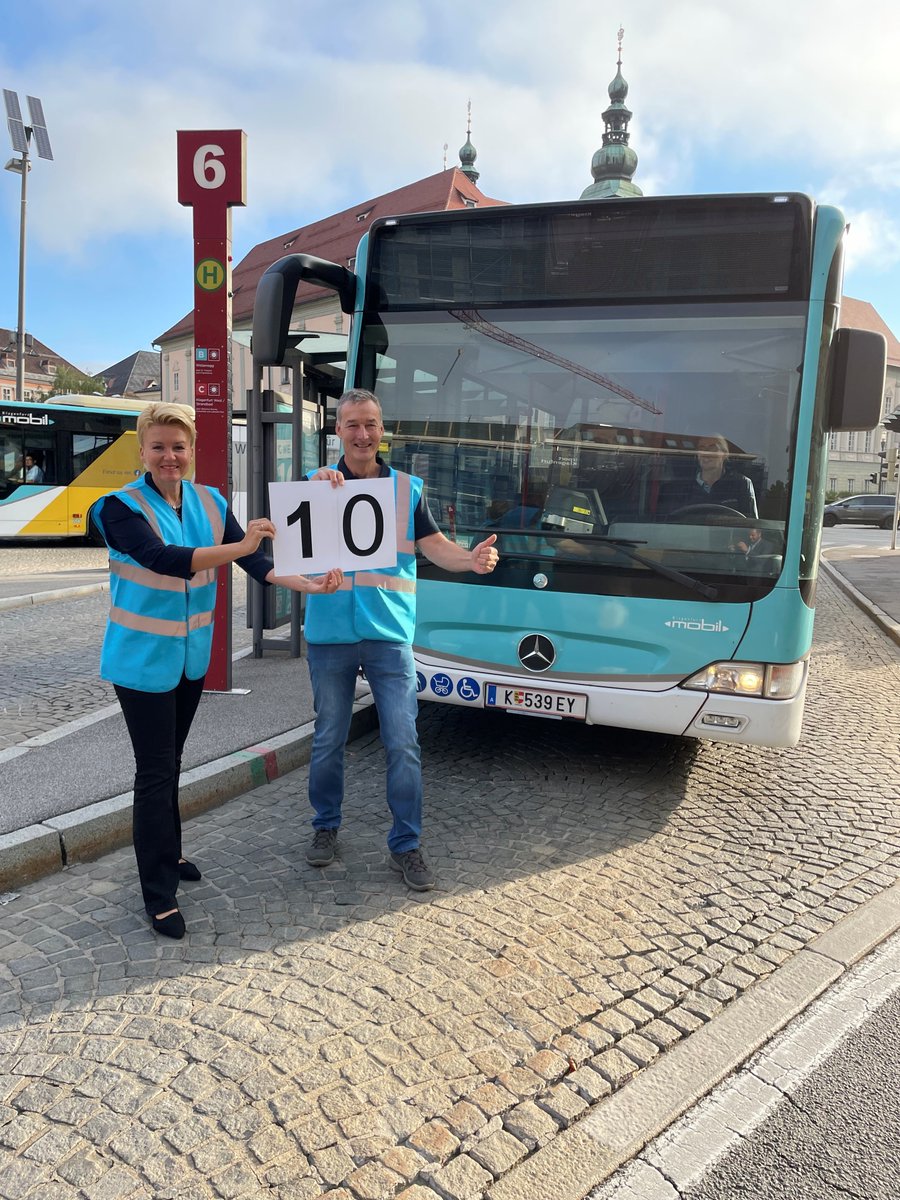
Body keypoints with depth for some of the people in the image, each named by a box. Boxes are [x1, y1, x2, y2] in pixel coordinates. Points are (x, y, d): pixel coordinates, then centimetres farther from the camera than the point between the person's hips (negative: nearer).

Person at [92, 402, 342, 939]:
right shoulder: (123, 507, -15)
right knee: (155, 772, -1)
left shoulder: (210, 503, 0)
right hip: (142, 658, -5)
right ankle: (159, 894, 10)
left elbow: (255, 560, -5)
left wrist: (308, 584, -20)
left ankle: (168, 855, 38)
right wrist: (238, 547, -42)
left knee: (170, 763, 20)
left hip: (191, 656, 5)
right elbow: (162, 558, -32)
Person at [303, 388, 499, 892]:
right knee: (329, 740, 14)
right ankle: (326, 827, 33)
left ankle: (406, 845, 13)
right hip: (330, 634, 0)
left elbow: (434, 545, -1)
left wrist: (470, 558, -21)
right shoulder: (319, 482, 4)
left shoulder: (408, 487, 6)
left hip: (390, 634, 0)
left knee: (403, 743, -1)